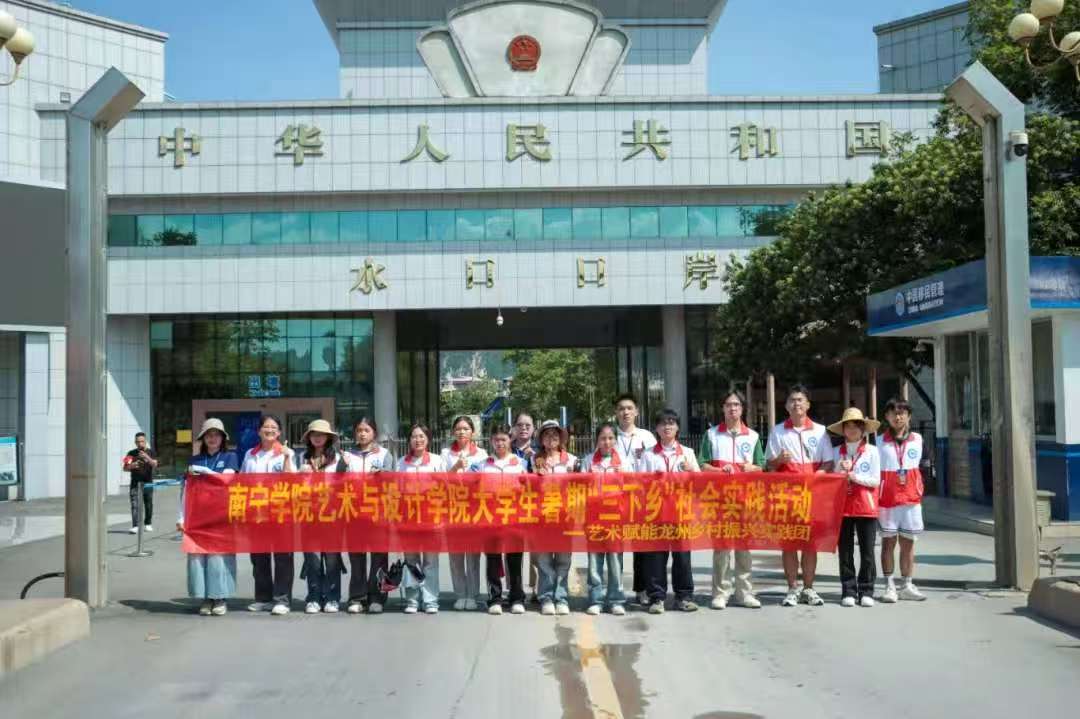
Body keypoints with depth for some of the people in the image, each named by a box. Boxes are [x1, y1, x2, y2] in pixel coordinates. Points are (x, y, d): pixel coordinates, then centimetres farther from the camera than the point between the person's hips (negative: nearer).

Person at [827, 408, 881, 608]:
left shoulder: (872, 451, 2)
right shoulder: (836, 452, 7)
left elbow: (876, 480, -2)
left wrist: (855, 477, -12)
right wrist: (840, 471, -11)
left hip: (866, 507, -1)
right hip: (843, 507, 2)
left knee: (867, 551, 1)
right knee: (845, 552, 5)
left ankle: (866, 591, 10)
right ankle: (848, 591, 11)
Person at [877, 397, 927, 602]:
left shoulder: (917, 439, 6)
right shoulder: (881, 441, -1)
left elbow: (916, 465, 16)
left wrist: (918, 490, 11)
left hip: (911, 498, 3)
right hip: (887, 498, -2)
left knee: (908, 542, 8)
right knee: (888, 541, 1)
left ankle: (906, 585, 15)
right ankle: (889, 586, 6)